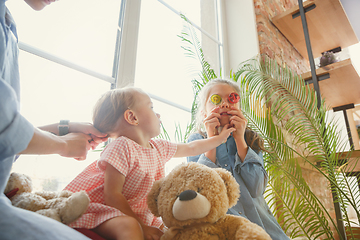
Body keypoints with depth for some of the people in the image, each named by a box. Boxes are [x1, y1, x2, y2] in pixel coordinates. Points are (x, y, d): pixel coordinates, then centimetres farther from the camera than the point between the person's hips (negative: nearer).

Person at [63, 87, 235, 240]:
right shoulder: (122, 146, -22)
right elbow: (112, 195, -24)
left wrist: (220, 138, 25)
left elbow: (191, 148, 18)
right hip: (104, 209, -8)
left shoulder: (159, 147, 3)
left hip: (135, 211, 8)